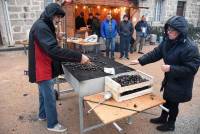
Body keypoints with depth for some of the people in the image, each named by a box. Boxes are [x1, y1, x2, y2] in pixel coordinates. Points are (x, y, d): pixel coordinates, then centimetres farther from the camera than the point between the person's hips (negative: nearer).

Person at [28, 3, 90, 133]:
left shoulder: (44, 26, 12)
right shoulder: (41, 27, -23)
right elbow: (54, 49, -34)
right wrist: (79, 57, -34)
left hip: (44, 68, 10)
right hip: (42, 69, -10)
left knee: (44, 94, 24)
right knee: (50, 97, 3)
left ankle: (43, 115, 44)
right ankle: (52, 124, 21)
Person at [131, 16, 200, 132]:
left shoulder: (190, 47, -26)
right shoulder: (168, 42, -5)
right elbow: (155, 53, -2)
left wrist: (171, 68, -31)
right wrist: (140, 60, -10)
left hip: (180, 83, -6)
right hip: (169, 79, 7)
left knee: (173, 103, 13)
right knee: (166, 100, 23)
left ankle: (170, 124, 39)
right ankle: (163, 118, 47)